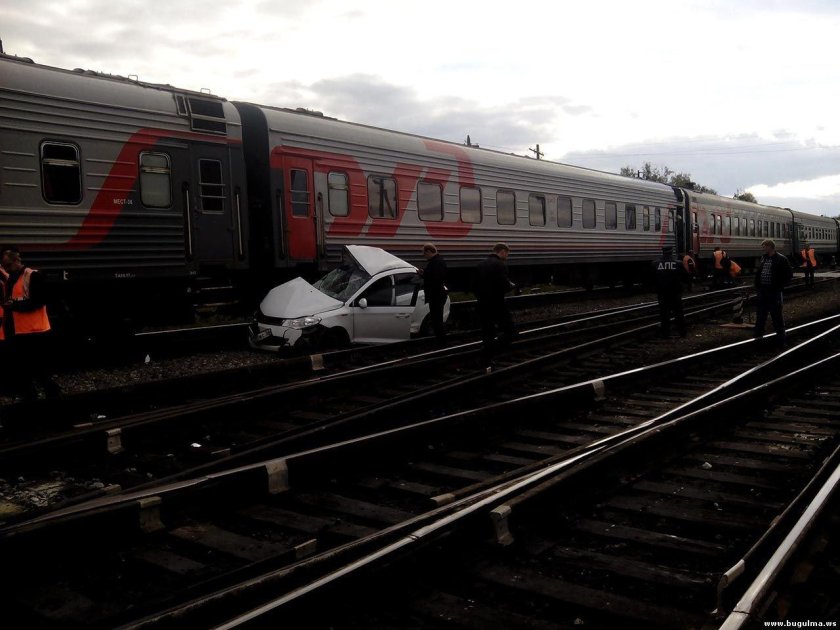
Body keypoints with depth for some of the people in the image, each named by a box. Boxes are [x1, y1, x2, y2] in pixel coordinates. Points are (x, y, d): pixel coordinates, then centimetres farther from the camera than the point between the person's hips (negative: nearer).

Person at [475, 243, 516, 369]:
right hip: (497, 305, -7)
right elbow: (505, 287, -20)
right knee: (510, 332, 3)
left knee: (487, 335, 13)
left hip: (483, 306, 7)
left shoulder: (481, 264, 9)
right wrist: (511, 285, 1)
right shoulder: (500, 265, -13)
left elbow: (476, 285, 13)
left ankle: (487, 364, 14)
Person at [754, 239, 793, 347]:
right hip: (762, 290, 7)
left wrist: (779, 286, -13)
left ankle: (780, 341, 8)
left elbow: (789, 274, -9)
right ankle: (758, 336, 24)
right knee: (760, 315, 13)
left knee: (777, 315, 1)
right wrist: (757, 285, 8)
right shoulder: (763, 258, 13)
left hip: (774, 292, -6)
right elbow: (758, 272, 21)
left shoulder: (781, 259, -8)